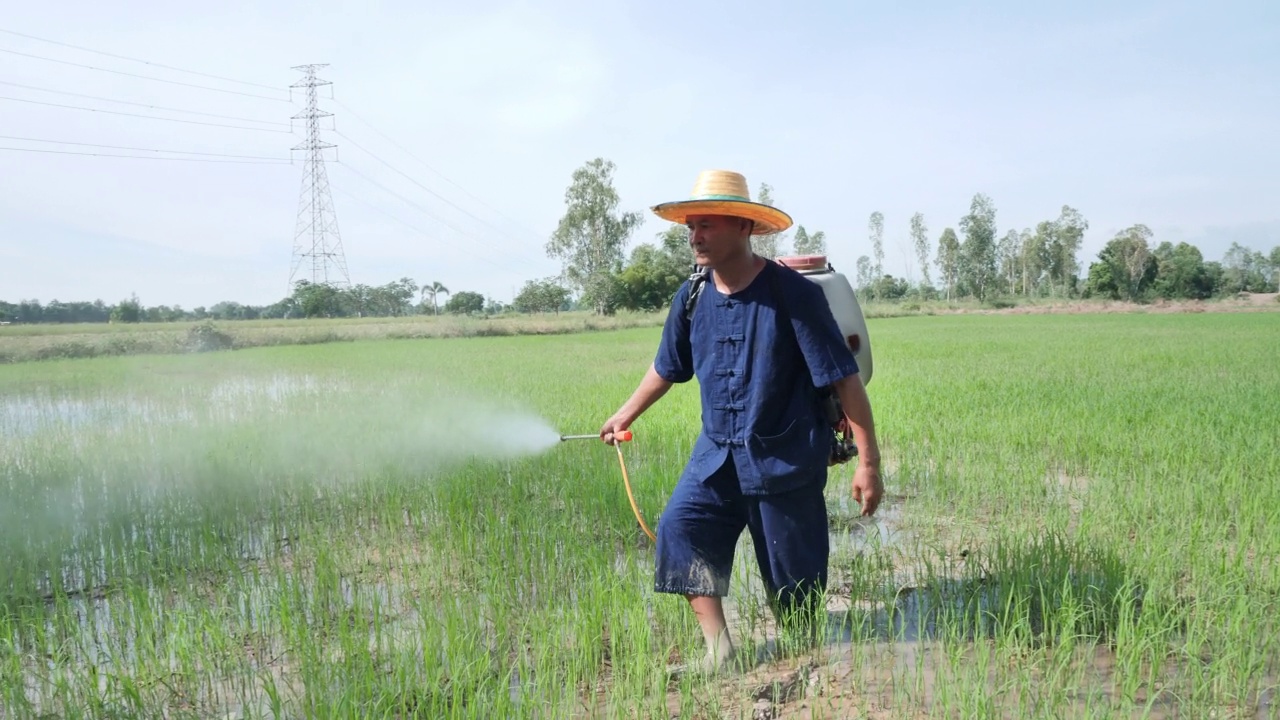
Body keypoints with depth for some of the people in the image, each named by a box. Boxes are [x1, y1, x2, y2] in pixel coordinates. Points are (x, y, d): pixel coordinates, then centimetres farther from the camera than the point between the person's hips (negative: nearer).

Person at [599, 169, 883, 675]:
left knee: (793, 583, 2)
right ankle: (719, 650, -12)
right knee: (680, 526, -18)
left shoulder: (792, 294, -15)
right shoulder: (691, 298, 1)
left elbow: (844, 379, -13)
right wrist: (626, 414, 29)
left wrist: (868, 461, -14)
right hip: (718, 453, 5)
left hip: (786, 458, -4)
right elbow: (667, 367, 19)